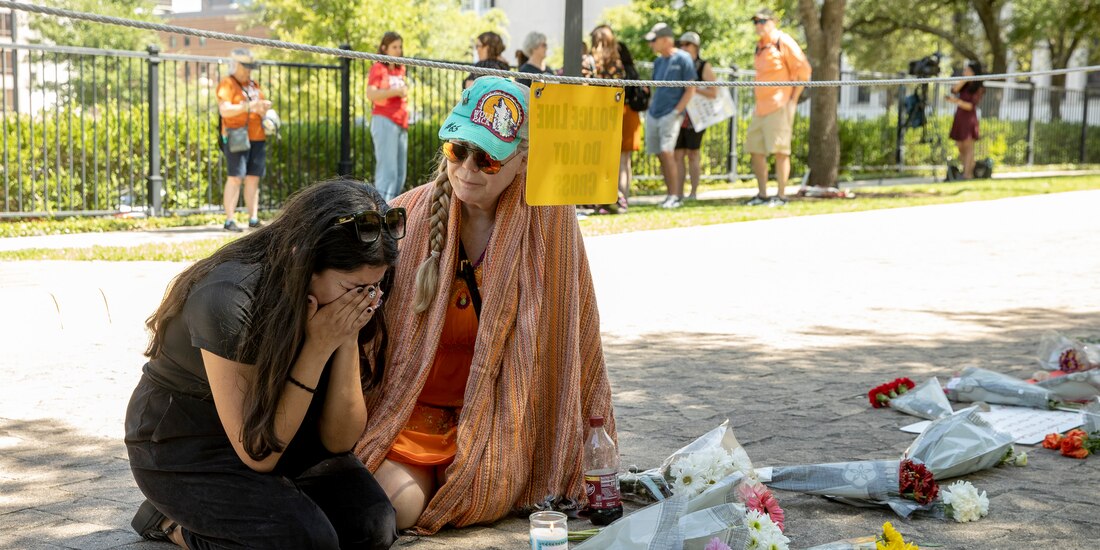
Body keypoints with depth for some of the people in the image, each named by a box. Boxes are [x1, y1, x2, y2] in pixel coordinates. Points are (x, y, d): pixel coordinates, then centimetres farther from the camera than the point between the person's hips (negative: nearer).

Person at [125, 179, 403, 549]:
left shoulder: (348, 302, -13)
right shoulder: (229, 299, -31)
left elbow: (338, 440, -12)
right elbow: (258, 454, -26)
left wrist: (348, 339, -26)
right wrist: (319, 348, -33)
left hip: (275, 430, 6)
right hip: (182, 447, -6)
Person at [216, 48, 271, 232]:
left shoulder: (254, 85, 19)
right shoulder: (227, 85, -3)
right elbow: (225, 110, -15)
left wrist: (264, 108, 2)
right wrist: (249, 106, -24)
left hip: (257, 137, 7)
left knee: (253, 178, 5)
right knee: (235, 177, -10)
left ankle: (253, 219, 8)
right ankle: (229, 220, -9)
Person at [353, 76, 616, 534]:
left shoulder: (548, 222, -8)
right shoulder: (405, 219, -8)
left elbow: (572, 327, 0)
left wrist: (592, 426, 4)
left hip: (492, 411, 1)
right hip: (403, 407, -1)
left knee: (485, 500, -22)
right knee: (400, 504, -23)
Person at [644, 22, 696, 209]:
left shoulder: (683, 59, -6)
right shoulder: (658, 61, 14)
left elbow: (690, 90, -8)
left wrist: (676, 112, -14)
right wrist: (650, 106, 11)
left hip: (671, 114, -7)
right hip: (653, 114, 7)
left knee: (667, 152, -17)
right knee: (660, 155, 6)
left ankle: (675, 196, -12)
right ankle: (672, 194, 13)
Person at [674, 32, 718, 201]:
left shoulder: (704, 67, 1)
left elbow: (713, 93, -6)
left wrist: (693, 89, -17)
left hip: (695, 116, -4)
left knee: (692, 154, -4)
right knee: (678, 154, 0)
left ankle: (693, 192, 0)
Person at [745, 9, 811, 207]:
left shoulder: (783, 41, -8)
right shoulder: (759, 46, 17)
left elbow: (803, 69, -10)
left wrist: (794, 99, -11)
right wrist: (756, 91, 16)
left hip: (779, 106, -9)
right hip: (761, 107, 9)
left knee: (780, 150, -7)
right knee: (755, 149, 8)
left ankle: (781, 196, -3)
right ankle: (762, 194, 16)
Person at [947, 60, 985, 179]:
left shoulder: (978, 88, -5)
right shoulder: (964, 85, 12)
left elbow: (971, 106, -13)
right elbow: (954, 90, -7)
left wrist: (957, 101, -26)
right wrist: (965, 79, -8)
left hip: (969, 119, -6)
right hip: (959, 117, 6)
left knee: (968, 146, -8)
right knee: (960, 147, 8)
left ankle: (968, 174, -11)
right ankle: (965, 170, 18)